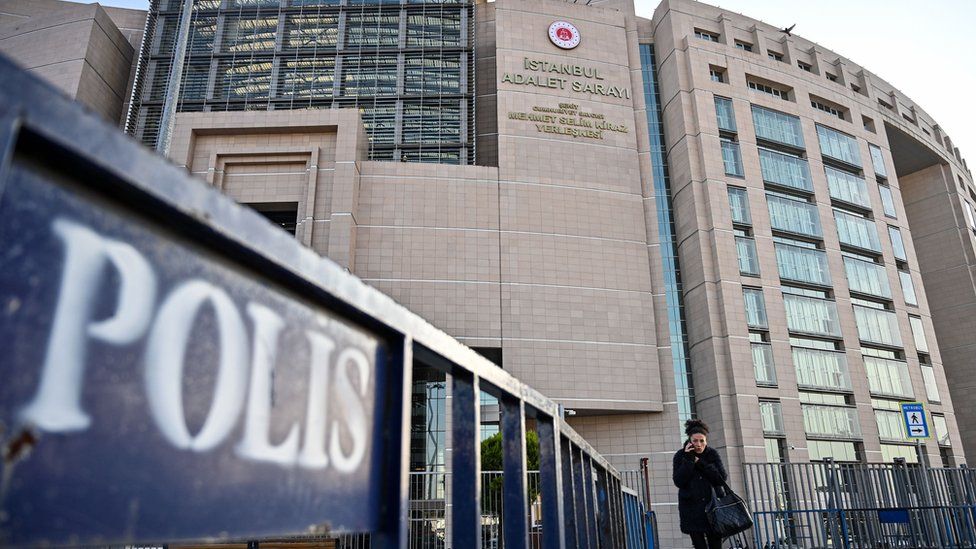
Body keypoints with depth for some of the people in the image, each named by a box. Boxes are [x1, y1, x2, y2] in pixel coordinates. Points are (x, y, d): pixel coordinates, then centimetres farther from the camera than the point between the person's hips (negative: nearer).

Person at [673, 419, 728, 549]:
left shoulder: (713, 454, 2)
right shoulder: (680, 455, -2)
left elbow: (722, 478, -9)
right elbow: (678, 482, -11)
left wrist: (699, 462, -14)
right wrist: (688, 459, -18)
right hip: (691, 509, -1)